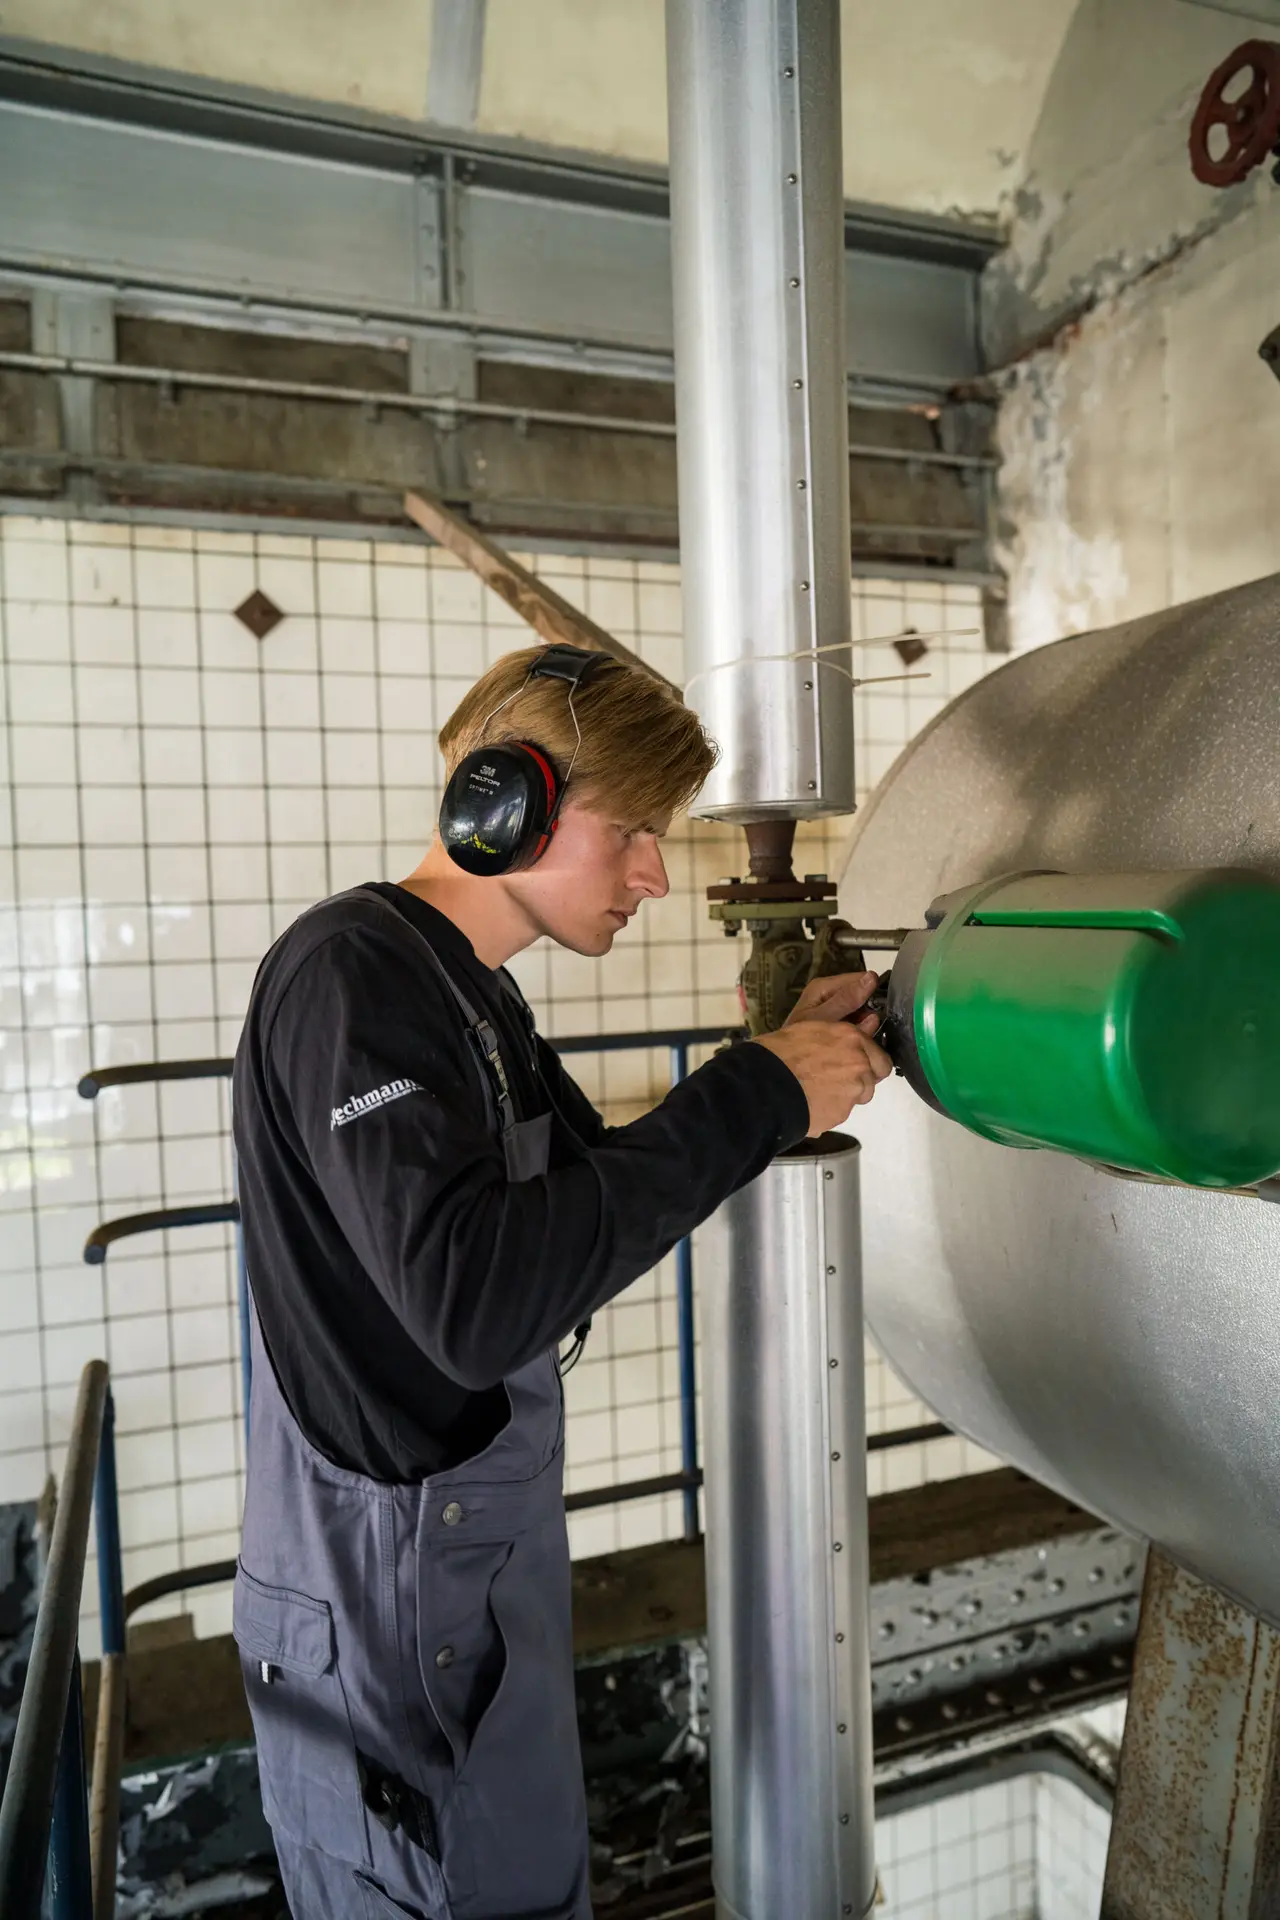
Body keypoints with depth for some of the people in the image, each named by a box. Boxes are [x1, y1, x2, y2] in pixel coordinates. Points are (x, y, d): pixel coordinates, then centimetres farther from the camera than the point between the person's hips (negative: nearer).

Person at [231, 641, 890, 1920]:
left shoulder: (470, 995, 8)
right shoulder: (348, 971, -21)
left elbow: (600, 1201, 12)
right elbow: (473, 1299, -32)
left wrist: (782, 1065, 0)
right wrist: (753, 1098, -26)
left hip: (489, 1551, 9)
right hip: (390, 1597, -9)